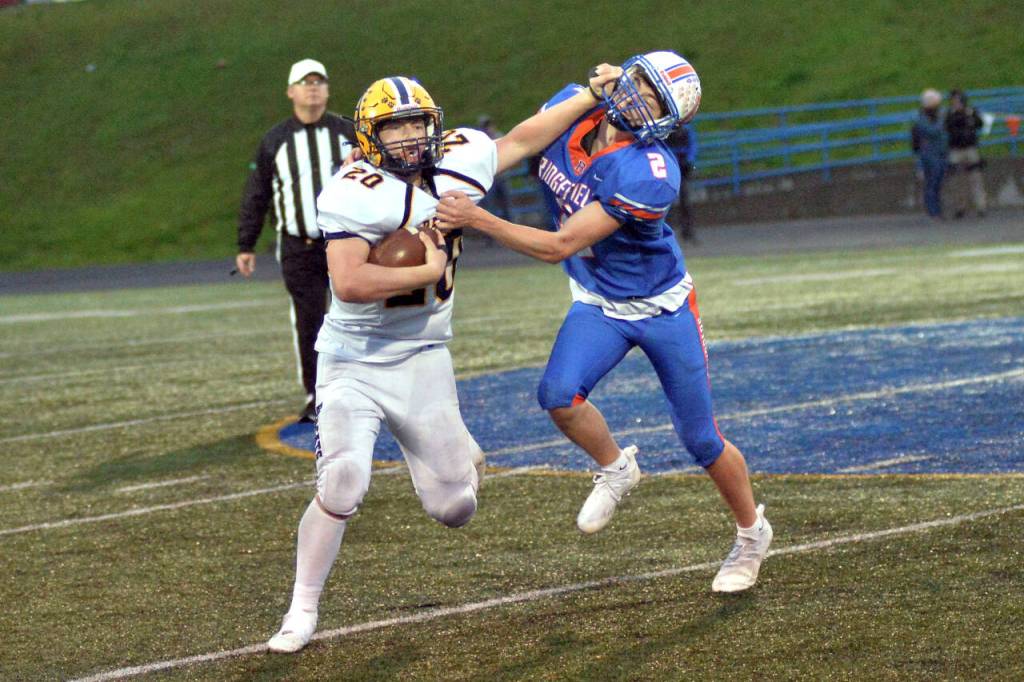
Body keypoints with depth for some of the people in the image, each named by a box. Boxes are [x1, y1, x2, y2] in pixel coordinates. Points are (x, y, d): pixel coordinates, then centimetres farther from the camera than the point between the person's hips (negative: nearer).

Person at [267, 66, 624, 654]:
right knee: (341, 487, -21)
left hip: (424, 359, 4)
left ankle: (460, 454, 45)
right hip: (355, 359, -4)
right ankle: (302, 613, -4)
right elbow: (348, 283, -30)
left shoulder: (460, 161, -3)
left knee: (455, 509, 7)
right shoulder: (355, 193, -20)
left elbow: (521, 141, 16)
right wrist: (427, 271, -21)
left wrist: (591, 96, 20)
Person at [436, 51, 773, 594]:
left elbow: (559, 247, -33)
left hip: (661, 306, -5)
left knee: (701, 439, 5)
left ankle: (752, 533, 32)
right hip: (598, 305, 5)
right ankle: (615, 469, 9)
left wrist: (477, 219, -37)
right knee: (559, 395, -22)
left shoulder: (650, 174, -34)